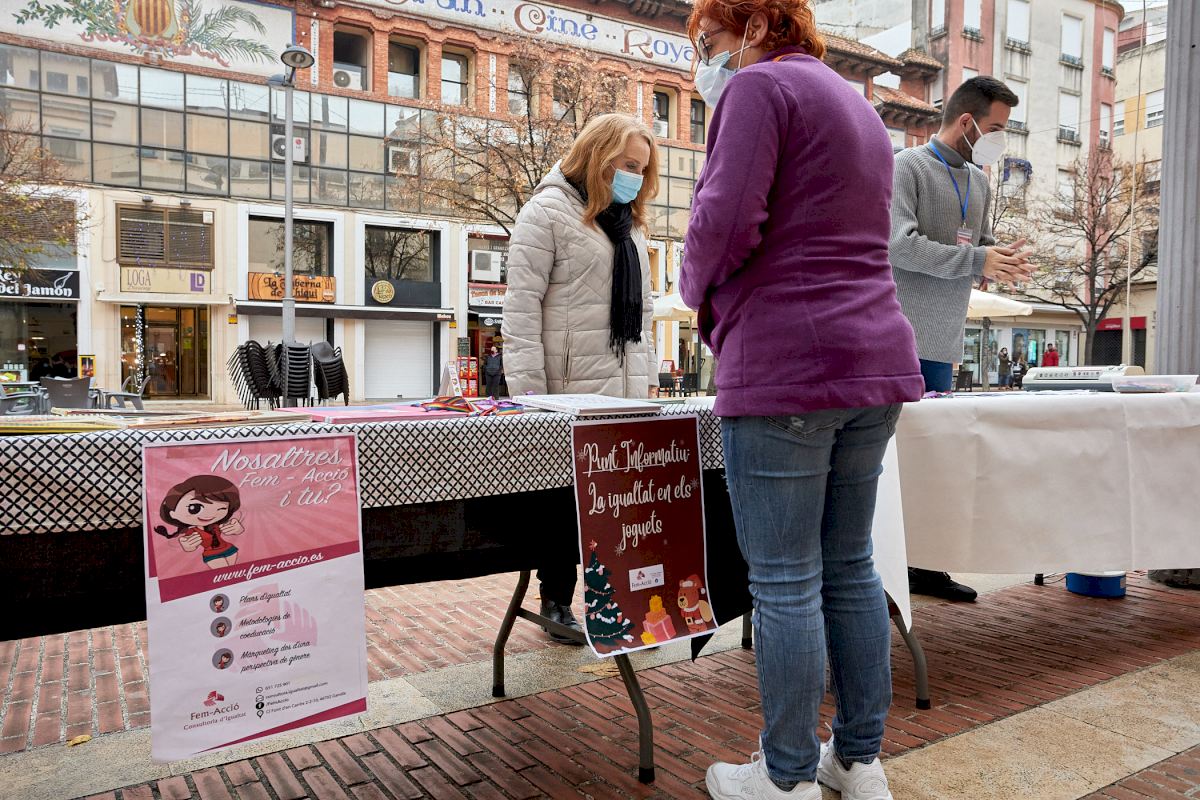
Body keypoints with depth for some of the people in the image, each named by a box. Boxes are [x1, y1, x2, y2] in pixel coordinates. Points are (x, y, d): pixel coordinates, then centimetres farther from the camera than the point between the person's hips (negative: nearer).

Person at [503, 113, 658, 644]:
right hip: (569, 389, -6)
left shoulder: (630, 225, 21)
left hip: (625, 390, 7)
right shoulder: (548, 212, -3)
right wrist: (527, 391, -16)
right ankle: (556, 601, 18)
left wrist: (646, 376, 16)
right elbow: (521, 306, -10)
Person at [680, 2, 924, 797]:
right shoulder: (860, 108, 25)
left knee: (785, 581, -1)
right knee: (851, 566, 14)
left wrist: (698, 287, 4)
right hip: (874, 363, 9)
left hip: (787, 368, -9)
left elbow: (726, 222, -15)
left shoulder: (760, 86, -3)